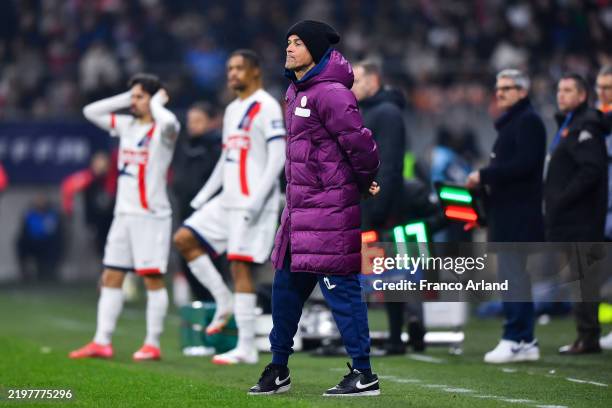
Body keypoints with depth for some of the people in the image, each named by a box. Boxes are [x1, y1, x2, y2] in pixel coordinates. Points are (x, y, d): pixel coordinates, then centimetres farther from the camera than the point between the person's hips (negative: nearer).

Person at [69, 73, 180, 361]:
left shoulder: (163, 130, -7)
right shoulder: (126, 125, 14)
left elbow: (168, 123, -32)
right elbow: (90, 112, 18)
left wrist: (157, 103, -12)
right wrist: (124, 99, 10)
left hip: (152, 215, -7)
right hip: (123, 215, 8)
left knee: (153, 278, -5)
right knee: (110, 278, 5)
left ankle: (152, 345, -1)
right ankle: (101, 342, 6)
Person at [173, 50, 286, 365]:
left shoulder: (266, 107, -9)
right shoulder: (232, 110, 18)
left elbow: (278, 156, -16)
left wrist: (257, 199, -23)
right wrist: (204, 196, 19)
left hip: (252, 204, -9)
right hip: (228, 200, 9)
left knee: (240, 266, -10)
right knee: (184, 239, 5)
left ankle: (246, 348, -7)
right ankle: (224, 301, 10)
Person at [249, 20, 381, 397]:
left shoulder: (330, 93, -16)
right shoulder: (296, 92, 15)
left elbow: (359, 143, -19)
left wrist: (366, 183, -1)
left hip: (330, 207, -10)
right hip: (300, 206, 10)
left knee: (340, 289, -6)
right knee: (286, 285, 14)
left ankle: (363, 375, 0)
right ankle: (278, 370, 25)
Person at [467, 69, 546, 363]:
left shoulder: (528, 121, -9)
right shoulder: (509, 122, 22)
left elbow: (523, 164, -19)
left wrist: (484, 176, -17)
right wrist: (483, 181, 8)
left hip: (519, 214, -10)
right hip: (507, 212, 10)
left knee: (513, 275, -11)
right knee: (513, 275, 9)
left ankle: (515, 340, -11)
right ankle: (524, 342, 13)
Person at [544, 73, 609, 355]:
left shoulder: (585, 126, -12)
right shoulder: (567, 124, 20)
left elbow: (591, 170, -22)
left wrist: (562, 199, -20)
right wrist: (555, 201, 13)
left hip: (580, 217, -10)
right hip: (568, 218, 10)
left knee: (582, 276, -8)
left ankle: (588, 337, -6)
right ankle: (586, 336, 14)